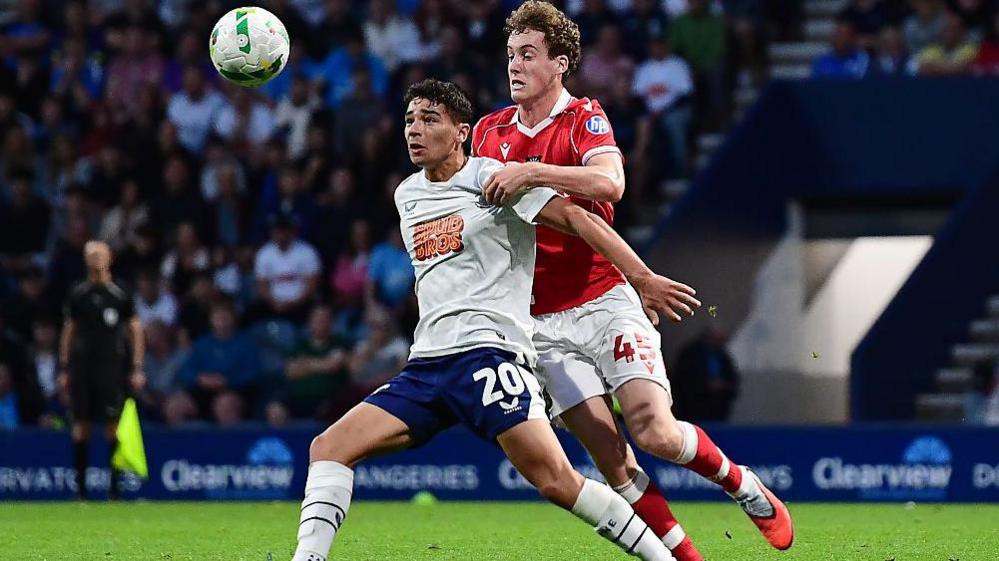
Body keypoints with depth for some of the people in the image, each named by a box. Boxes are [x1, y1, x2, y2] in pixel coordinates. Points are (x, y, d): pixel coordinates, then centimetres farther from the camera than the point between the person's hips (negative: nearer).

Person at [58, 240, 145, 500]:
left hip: (111, 366, -2)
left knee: (113, 425, -5)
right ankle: (80, 486, 5)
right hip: (81, 366, 2)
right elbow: (69, 330, 14)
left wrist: (138, 368, -2)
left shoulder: (120, 295, 1)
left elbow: (135, 330, 4)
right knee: (80, 425, 0)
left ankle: (115, 486, 0)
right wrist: (64, 368, 9)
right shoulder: (77, 295, 8)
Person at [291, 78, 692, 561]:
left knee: (554, 479, -20)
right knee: (329, 447, -7)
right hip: (425, 365, 7)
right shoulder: (407, 195, 20)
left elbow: (575, 217, -9)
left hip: (487, 350, -7)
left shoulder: (491, 177, -1)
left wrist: (642, 277, -17)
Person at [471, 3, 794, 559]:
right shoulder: (489, 132, 10)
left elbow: (609, 183, -24)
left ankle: (746, 486, 12)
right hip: (543, 321, 3)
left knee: (657, 434, -16)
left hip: (604, 301, -3)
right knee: (612, 459, -8)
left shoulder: (586, 118, -4)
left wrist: (531, 173, -31)